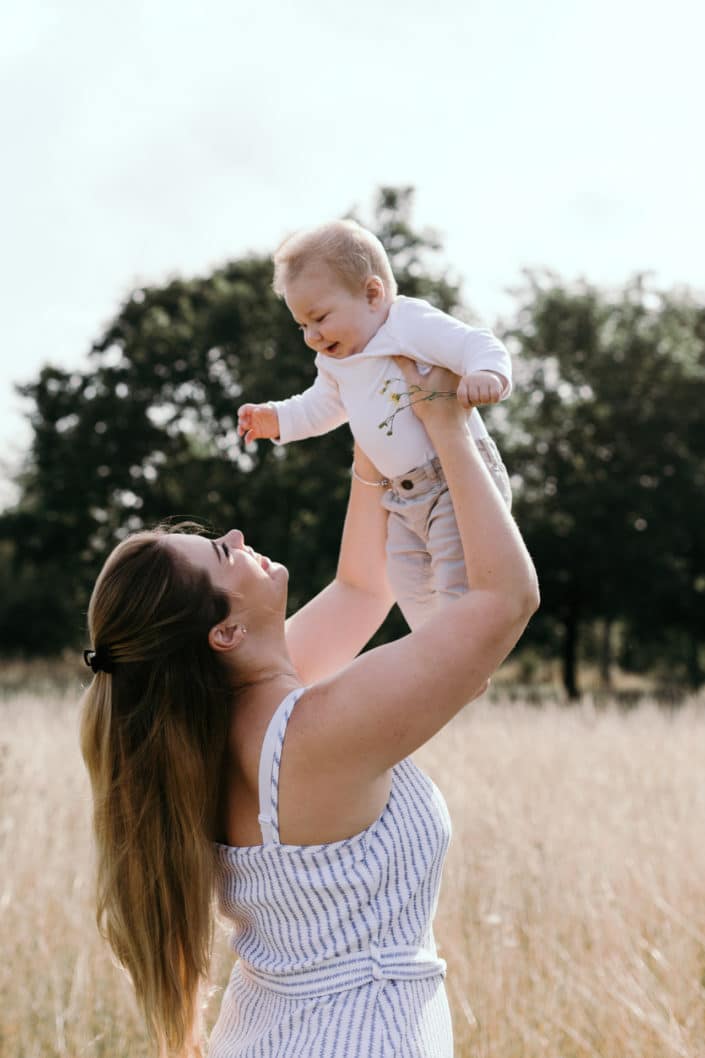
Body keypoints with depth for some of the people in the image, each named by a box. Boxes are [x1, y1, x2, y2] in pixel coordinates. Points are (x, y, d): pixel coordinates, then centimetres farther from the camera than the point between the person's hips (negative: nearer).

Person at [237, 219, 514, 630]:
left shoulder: (413, 324, -17)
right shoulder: (334, 363, 10)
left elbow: (482, 347, -26)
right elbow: (323, 407, 28)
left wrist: (486, 375, -46)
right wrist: (278, 418, 17)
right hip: (405, 497, 9)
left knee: (458, 584, -15)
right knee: (409, 583, 16)